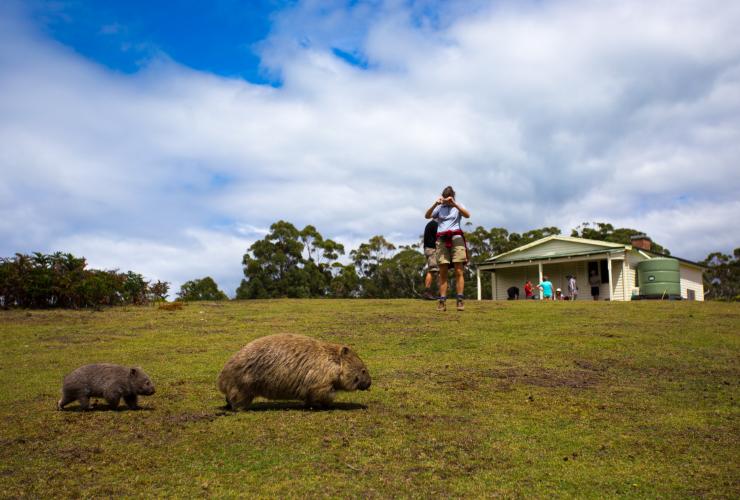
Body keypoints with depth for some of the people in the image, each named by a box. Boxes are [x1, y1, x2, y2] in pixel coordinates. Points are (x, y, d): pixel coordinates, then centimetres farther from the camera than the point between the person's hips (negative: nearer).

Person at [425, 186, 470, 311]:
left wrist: (454, 204, -17)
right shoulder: (439, 208, 15)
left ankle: (460, 300, -9)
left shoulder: (458, 206, 11)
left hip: (456, 238, -1)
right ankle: (442, 301, -7)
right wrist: (435, 204, -15)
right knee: (442, 272, -4)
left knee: (458, 271, -7)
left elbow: (467, 215, -8)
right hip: (442, 240, 1)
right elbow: (427, 216, 0)